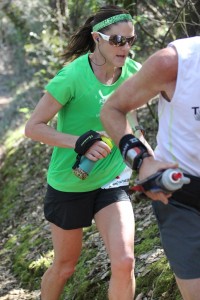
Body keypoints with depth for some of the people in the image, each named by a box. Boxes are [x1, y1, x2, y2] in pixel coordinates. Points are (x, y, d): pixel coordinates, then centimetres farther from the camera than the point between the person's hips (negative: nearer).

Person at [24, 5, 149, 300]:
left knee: (124, 262, -14)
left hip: (112, 180, 3)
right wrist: (79, 142, -30)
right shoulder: (72, 76, -23)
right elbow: (33, 127, -19)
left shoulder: (132, 72, -8)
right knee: (65, 266, 14)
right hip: (69, 184, -3)